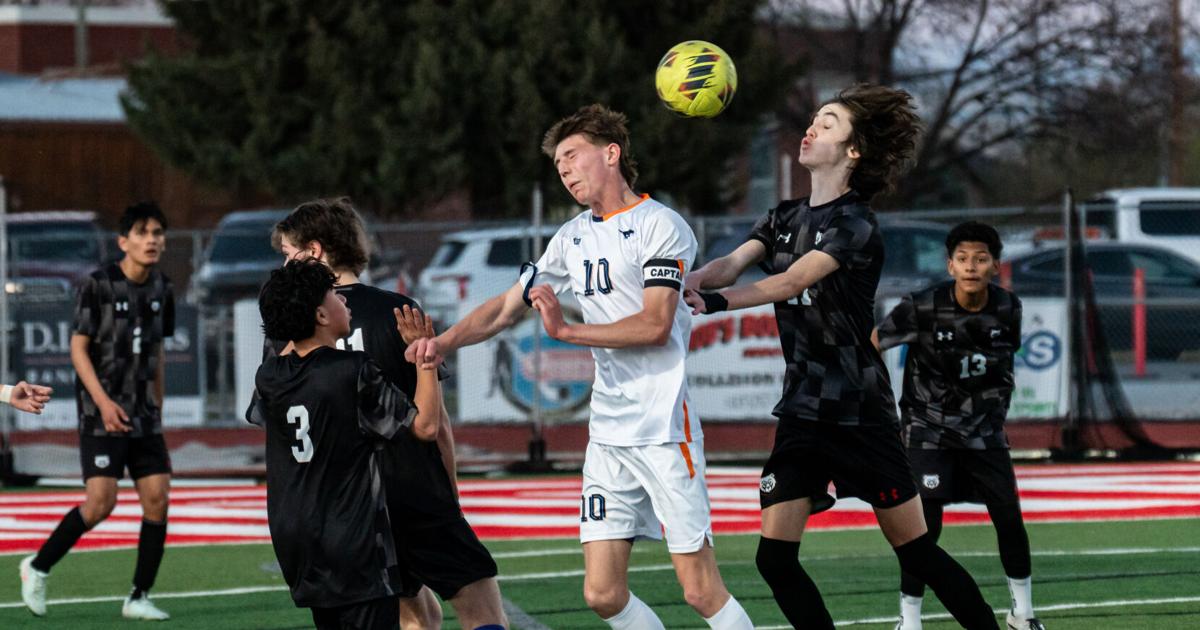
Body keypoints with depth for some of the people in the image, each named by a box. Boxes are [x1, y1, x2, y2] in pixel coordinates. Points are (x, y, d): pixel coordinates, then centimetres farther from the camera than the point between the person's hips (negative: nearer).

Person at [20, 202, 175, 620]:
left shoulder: (161, 290, 8)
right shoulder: (98, 285, -10)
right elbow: (78, 349, -9)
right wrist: (103, 401, -20)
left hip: (143, 415, 6)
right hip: (102, 413, -6)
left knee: (157, 499, -4)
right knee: (100, 503, -13)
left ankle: (139, 598, 5)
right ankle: (37, 569, 6)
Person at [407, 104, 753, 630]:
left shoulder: (660, 226, -5)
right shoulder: (574, 237, 17)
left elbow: (655, 325, -15)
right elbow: (508, 307, 20)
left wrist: (567, 331, -16)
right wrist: (444, 343, 4)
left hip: (664, 430, -7)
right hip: (607, 436, 7)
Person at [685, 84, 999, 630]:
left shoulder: (855, 227, -12)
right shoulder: (785, 219, 11)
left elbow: (791, 283, -26)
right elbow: (732, 264, -4)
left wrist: (717, 302, -40)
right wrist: (684, 283, -25)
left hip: (860, 417, -6)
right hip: (801, 415, 6)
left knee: (916, 552, -1)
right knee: (774, 559, -4)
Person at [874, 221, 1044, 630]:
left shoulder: (1007, 309, -6)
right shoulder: (923, 308, -20)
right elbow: (873, 343, -13)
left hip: (984, 431, 4)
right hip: (929, 429, -4)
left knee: (1010, 518, 5)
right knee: (925, 525, -13)